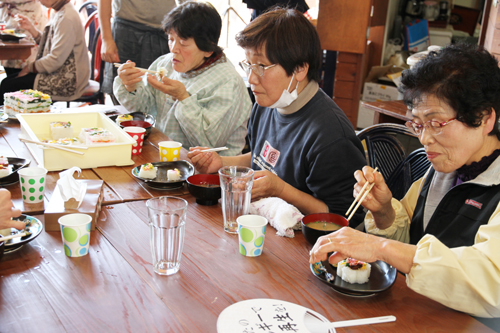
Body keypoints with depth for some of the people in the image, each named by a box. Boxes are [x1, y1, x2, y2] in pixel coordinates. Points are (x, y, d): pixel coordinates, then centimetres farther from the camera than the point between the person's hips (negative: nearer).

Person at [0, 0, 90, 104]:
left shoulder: (66, 18, -21)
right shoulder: (57, 13, 11)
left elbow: (56, 60, -22)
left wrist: (29, 67, -9)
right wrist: (31, 28, 6)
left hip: (67, 81, -10)